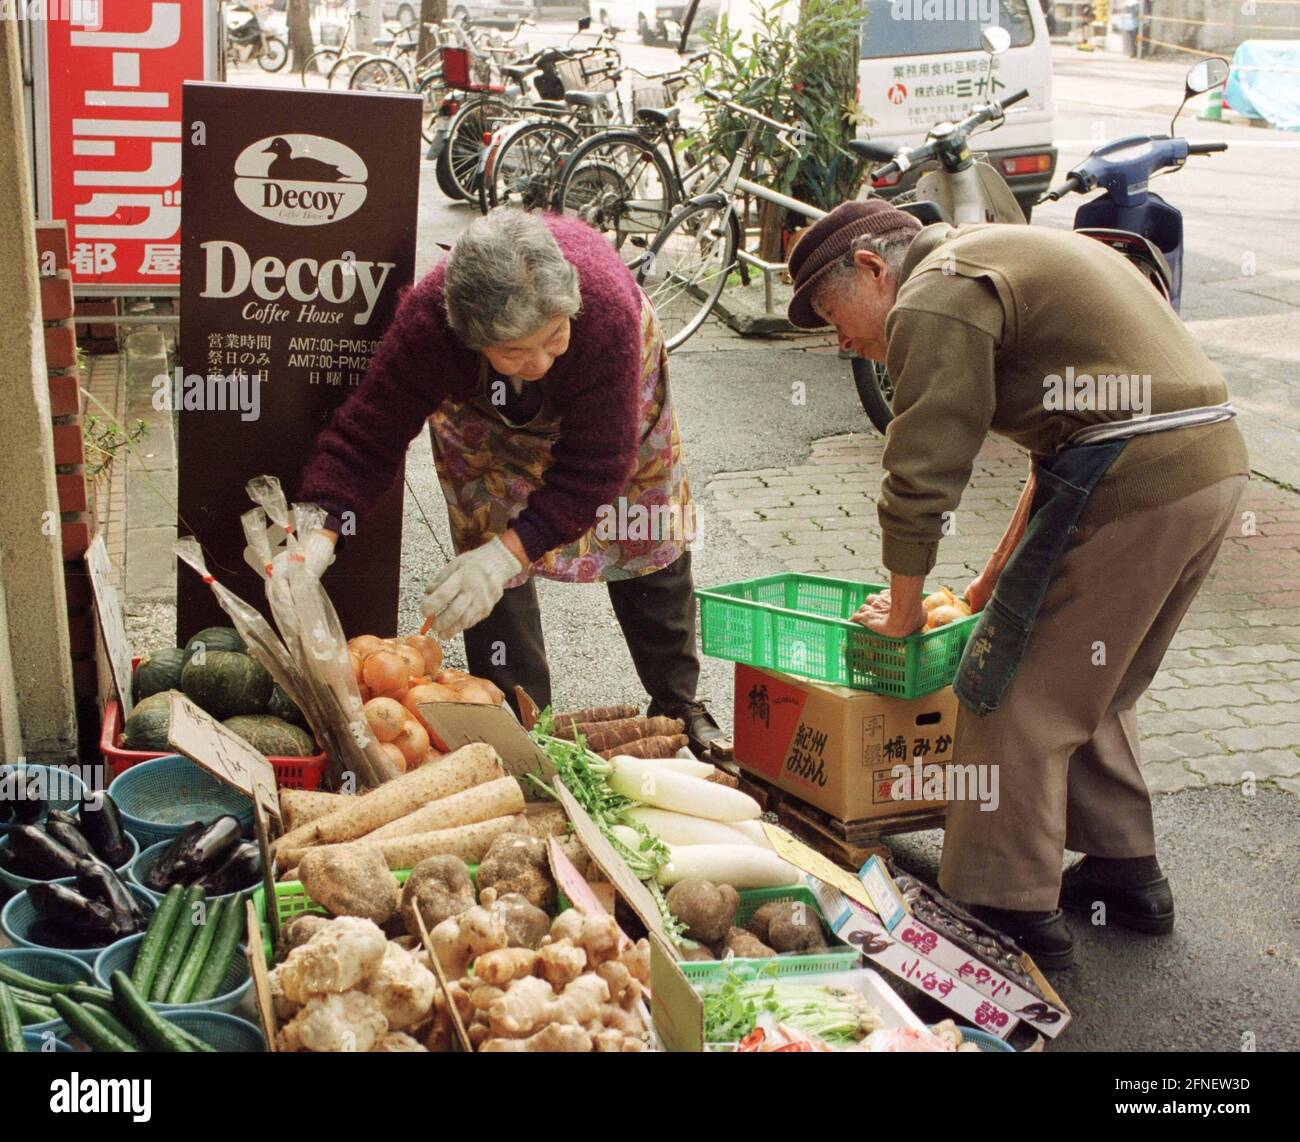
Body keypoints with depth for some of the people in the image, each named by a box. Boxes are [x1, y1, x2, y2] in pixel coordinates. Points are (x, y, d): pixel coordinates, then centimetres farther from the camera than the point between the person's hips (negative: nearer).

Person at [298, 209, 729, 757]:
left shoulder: (606, 306, -47)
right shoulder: (425, 323, -43)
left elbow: (595, 462, -40)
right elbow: (366, 435, -33)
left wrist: (509, 552, -48)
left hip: (611, 399, 0)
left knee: (650, 542, 8)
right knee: (486, 541, -10)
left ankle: (678, 704, 29)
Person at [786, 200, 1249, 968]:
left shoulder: (933, 300, -6)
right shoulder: (1005, 257, 25)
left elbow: (921, 478, -10)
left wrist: (903, 610, 4)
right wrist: (997, 578, 28)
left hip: (1129, 485, -10)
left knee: (1015, 696, 0)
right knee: (1093, 690, 23)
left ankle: (1012, 911, 8)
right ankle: (1127, 871, 33)